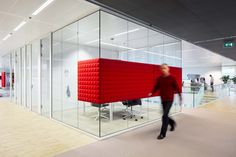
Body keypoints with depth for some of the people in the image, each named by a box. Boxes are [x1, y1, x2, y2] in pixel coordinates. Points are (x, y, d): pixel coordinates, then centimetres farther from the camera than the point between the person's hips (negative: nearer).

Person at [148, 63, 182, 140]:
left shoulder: (172, 78, -7)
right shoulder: (159, 78, 4)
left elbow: (177, 88, -3)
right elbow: (156, 87, 8)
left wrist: (180, 98, -2)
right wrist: (152, 93, -10)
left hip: (169, 99, -5)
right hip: (163, 100, 5)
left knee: (165, 115, -11)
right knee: (165, 115, 16)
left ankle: (163, 133, 0)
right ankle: (172, 123, 48)